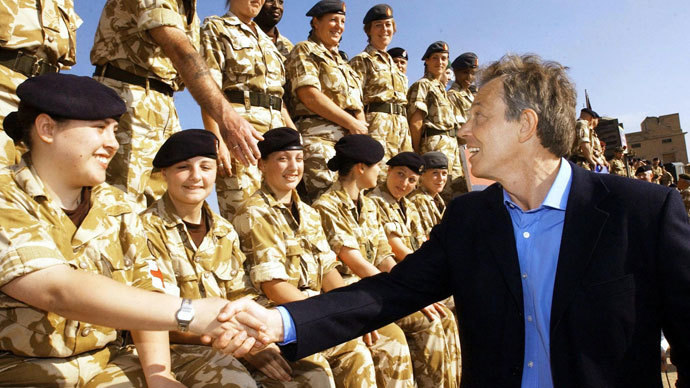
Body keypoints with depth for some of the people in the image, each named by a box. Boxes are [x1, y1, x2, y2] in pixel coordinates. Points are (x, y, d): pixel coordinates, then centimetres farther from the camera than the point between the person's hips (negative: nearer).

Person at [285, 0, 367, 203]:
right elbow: (310, 96, -11)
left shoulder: (342, 62, 29)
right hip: (318, 138, -8)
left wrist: (362, 130, 0)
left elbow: (358, 105, 22)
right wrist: (351, 123, -10)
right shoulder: (304, 51, 6)